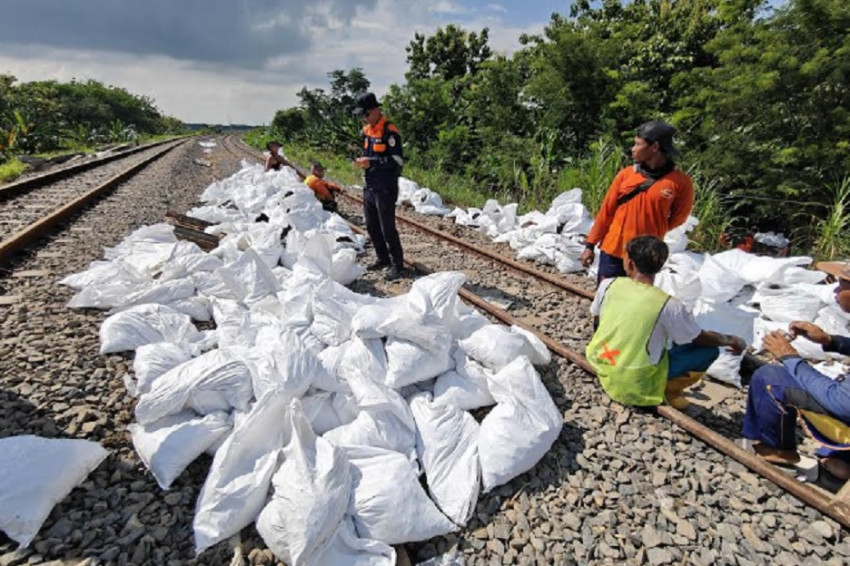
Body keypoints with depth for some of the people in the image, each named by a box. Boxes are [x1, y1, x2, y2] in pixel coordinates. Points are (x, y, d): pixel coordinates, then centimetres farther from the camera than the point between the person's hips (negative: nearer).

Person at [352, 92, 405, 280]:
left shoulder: (389, 131, -13)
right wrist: (361, 160, 1)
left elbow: (397, 160, -18)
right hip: (369, 186, 9)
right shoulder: (366, 130, 12)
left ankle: (397, 265, 6)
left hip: (385, 188, -9)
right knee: (371, 226, 14)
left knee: (387, 228, -6)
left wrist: (372, 162, -22)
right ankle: (383, 258, 29)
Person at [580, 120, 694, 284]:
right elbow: (606, 212, 3)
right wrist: (590, 245, 4)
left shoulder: (680, 182, -8)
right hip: (613, 250, 2)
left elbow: (676, 220, 3)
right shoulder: (626, 174, -1)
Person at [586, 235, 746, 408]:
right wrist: (730, 340, 19)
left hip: (601, 369, 4)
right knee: (710, 349, 6)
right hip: (635, 386, -4)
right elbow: (702, 339, -2)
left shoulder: (608, 285, -10)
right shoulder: (668, 305, -18)